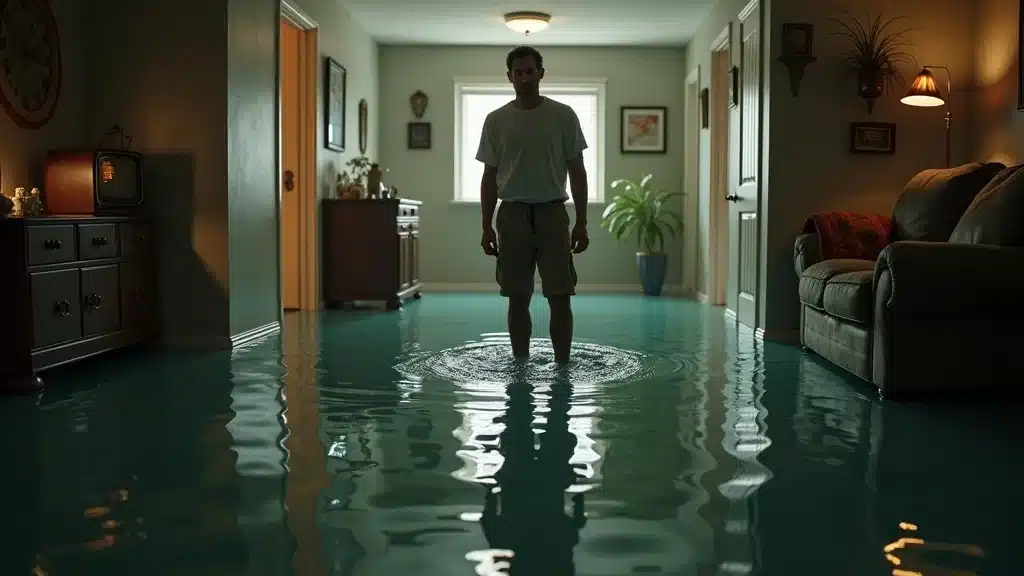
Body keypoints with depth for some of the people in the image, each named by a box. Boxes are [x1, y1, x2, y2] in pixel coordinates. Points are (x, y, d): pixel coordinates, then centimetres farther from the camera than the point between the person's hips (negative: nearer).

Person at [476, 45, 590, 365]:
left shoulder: (563, 116, 0)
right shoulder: (496, 120, 4)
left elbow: (577, 171, 1)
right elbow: (490, 176, 6)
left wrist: (581, 222, -5)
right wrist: (487, 226, 0)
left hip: (553, 213, -1)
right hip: (512, 214, 1)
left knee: (560, 297, -2)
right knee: (518, 298, 6)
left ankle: (562, 367, 7)